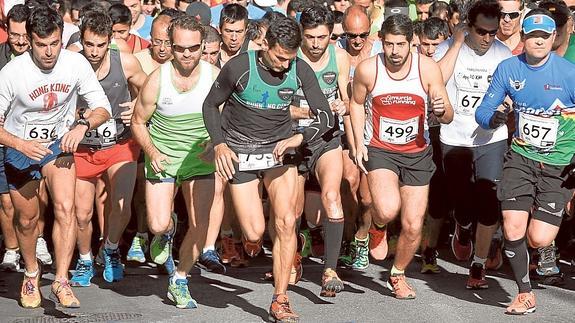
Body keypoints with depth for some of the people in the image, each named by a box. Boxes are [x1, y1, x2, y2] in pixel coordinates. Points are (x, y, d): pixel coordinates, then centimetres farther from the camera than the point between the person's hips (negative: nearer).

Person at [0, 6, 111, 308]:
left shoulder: (76, 64, -18)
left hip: (59, 144, 1)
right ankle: (31, 274, 38)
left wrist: (82, 125, -31)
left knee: (65, 208, -21)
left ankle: (61, 281, -14)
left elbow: (103, 107, -10)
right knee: (26, 219, 12)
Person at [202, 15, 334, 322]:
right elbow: (210, 105, -3)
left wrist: (300, 138, -27)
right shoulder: (239, 67, -18)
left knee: (286, 221, -14)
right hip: (240, 152, -2)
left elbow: (325, 116, -9)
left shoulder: (300, 70, -12)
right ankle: (250, 235, 32)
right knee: (255, 232, -9)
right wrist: (219, 144, -15)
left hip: (280, 148, 2)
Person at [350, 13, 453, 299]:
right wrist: (359, 143, -2)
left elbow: (448, 118, -7)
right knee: (388, 209, -28)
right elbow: (357, 103, 7)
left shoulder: (427, 68, -13)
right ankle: (378, 225, 10)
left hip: (417, 153, 2)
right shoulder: (368, 69, -13)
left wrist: (442, 110, -31)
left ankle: (397, 274, 31)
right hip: (379, 149, -1)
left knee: (413, 226, 3)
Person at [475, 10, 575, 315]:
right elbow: (483, 111, 4)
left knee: (538, 239, -9)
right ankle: (525, 293, 15)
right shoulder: (508, 69, -3)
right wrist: (493, 118, -19)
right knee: (513, 229, -7)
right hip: (520, 156, 3)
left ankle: (548, 243, 31)